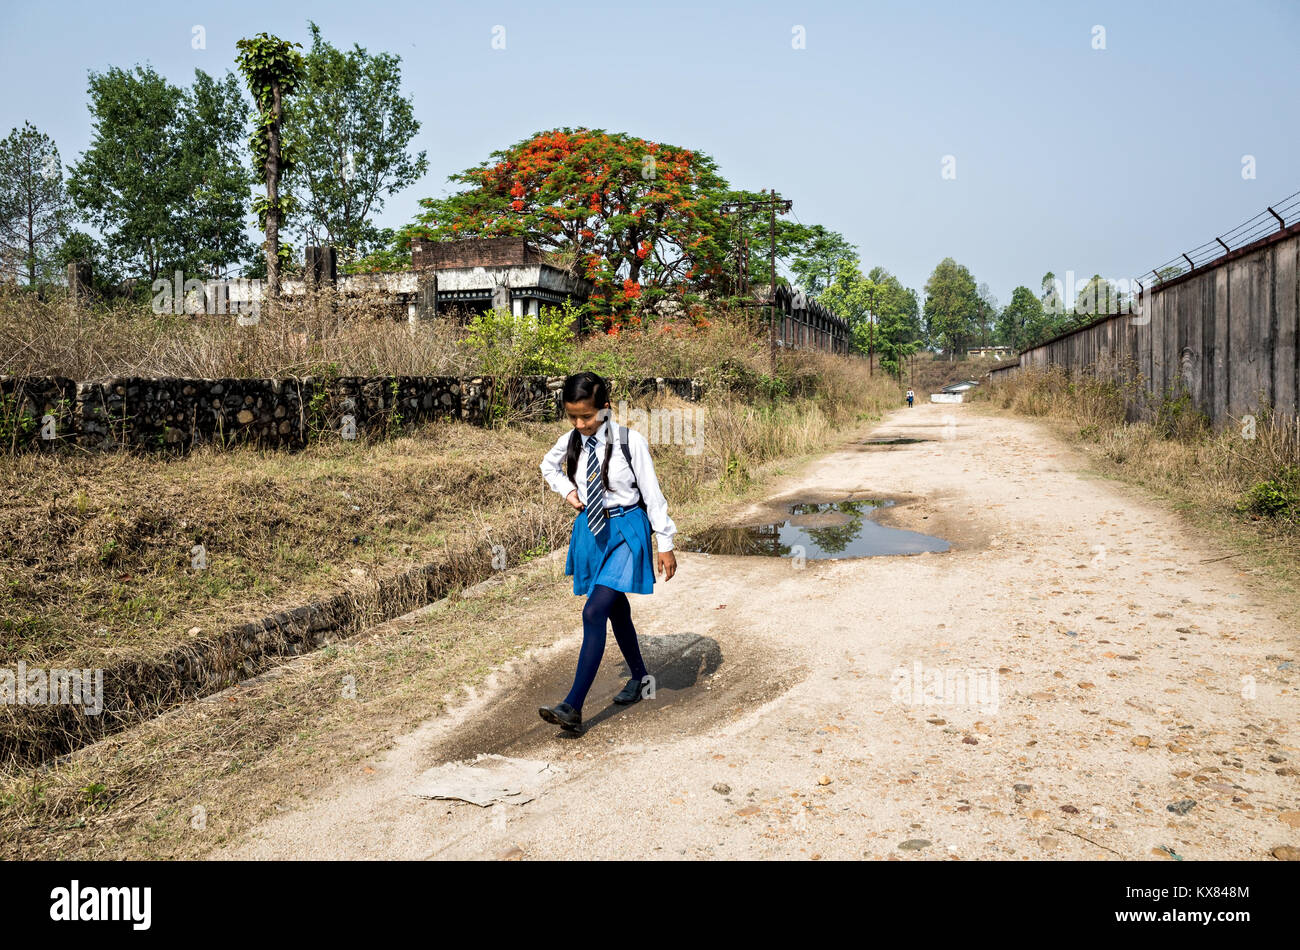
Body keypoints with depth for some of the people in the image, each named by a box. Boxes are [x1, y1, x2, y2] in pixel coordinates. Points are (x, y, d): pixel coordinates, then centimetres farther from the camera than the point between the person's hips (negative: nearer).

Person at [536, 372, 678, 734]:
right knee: (616, 610, 18)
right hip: (591, 529, 6)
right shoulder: (570, 442, -1)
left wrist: (666, 544, -6)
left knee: (594, 613, -17)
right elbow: (548, 467, 22)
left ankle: (573, 707, -17)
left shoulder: (629, 441, -14)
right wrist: (568, 490, 3)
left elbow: (651, 492, -8)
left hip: (626, 530, -5)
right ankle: (639, 675, 40)